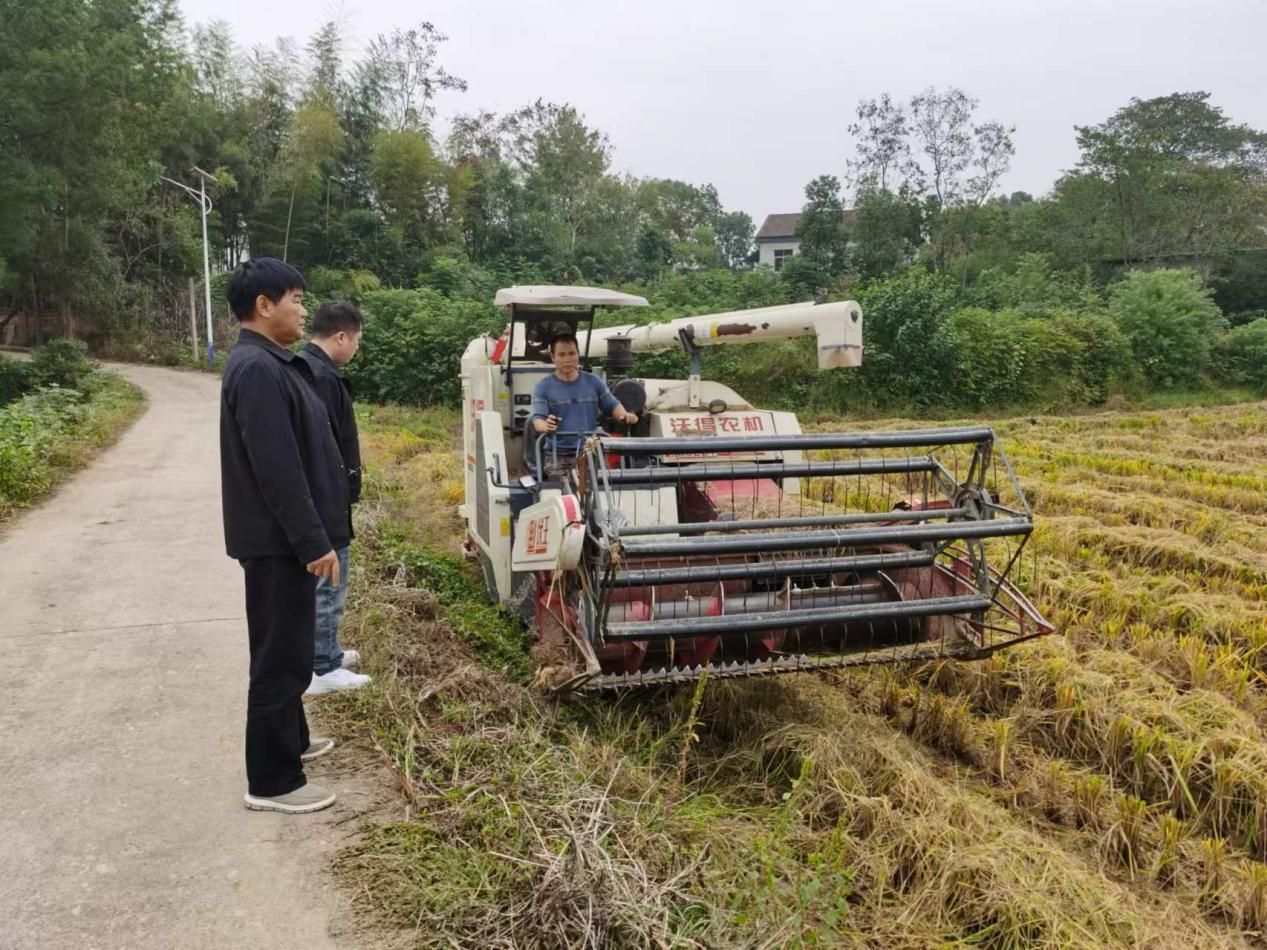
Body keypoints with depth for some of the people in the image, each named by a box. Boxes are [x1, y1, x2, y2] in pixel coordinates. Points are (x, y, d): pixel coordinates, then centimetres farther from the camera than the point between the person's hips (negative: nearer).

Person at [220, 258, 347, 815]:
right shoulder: (257, 370, -20)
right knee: (281, 657, -2)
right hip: (279, 541, -11)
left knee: (289, 649, 21)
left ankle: (291, 741, 37)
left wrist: (316, 535, 22)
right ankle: (272, 781, 8)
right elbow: (277, 470, -25)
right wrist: (314, 542, -22)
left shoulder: (272, 363, 13)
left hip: (286, 538, 11)